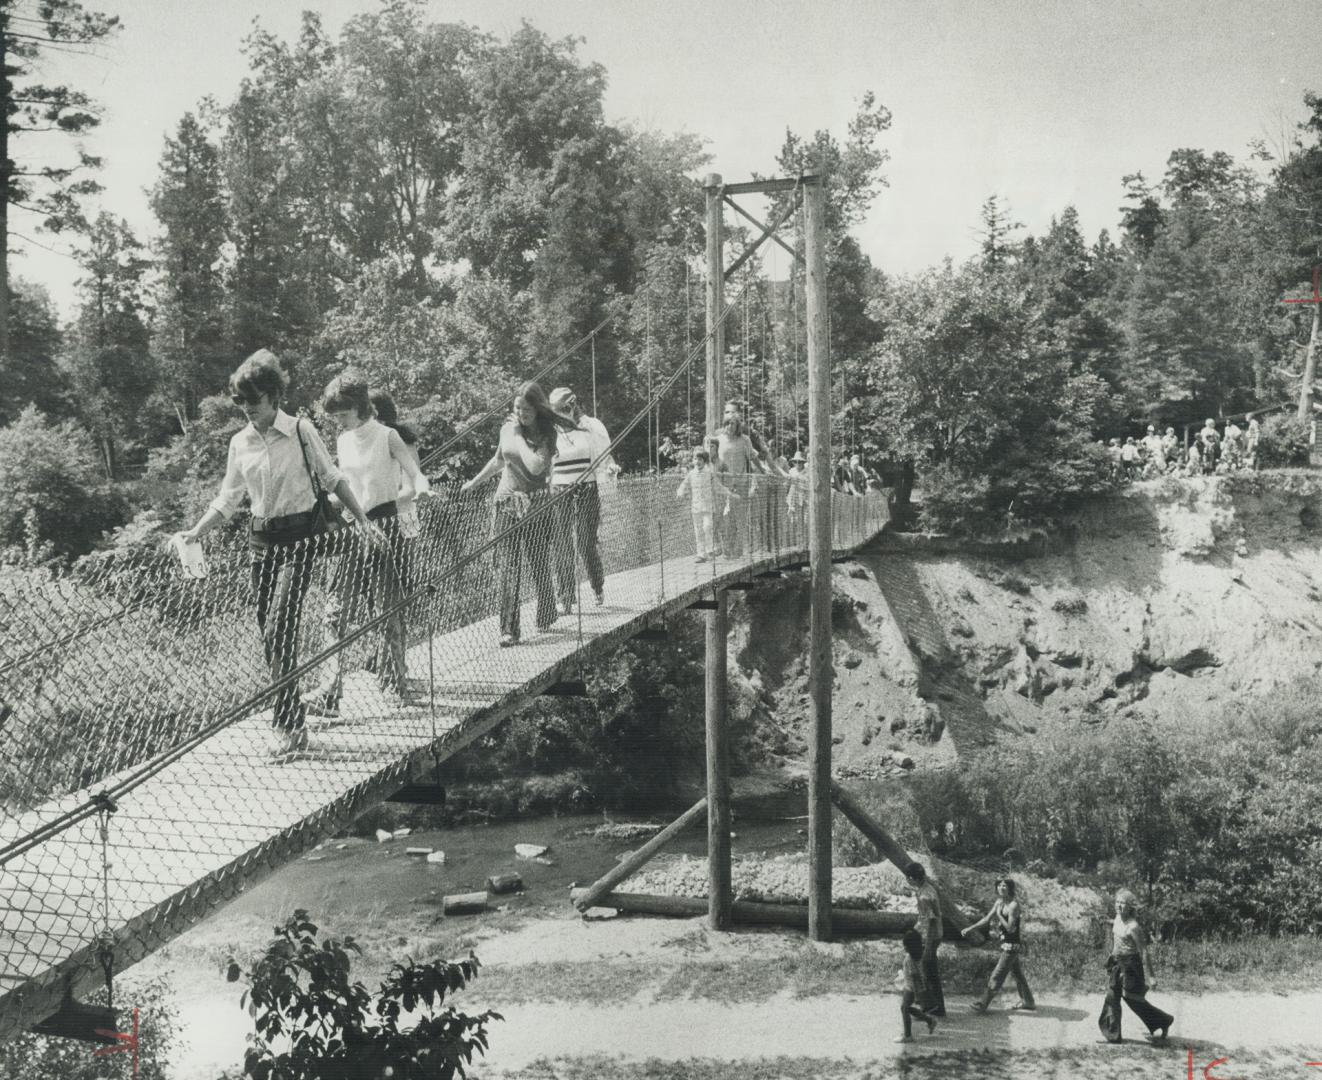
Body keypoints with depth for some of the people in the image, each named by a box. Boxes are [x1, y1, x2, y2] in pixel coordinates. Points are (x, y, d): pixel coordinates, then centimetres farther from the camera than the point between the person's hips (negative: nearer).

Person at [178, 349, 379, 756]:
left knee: (278, 631, -15)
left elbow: (332, 479, 2)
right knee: (273, 635, 8)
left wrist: (363, 522, 0)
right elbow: (228, 498, 14)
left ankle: (288, 724, -11)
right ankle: (293, 722, 19)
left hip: (297, 539, -5)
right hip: (261, 541, 5)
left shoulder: (300, 431, -6)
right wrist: (196, 532, 4)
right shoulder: (240, 442, 7)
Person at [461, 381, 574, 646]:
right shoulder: (508, 429, 5)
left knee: (539, 565, 6)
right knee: (507, 567, -6)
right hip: (506, 503, 3)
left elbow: (535, 466, -24)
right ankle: (508, 630, -9)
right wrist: (474, 482, 34)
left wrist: (518, 436, -16)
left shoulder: (547, 433, -6)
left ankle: (546, 619, 30)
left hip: (535, 505, -3)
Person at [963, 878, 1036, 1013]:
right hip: (1006, 945, 9)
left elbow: (1010, 928, -22)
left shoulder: (1014, 905, -19)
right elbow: (987, 919, 11)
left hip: (1012, 946, -9)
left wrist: (999, 915, -16)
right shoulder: (999, 903, 6)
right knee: (1018, 974, 20)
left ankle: (982, 1004, 0)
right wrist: (970, 928, 6)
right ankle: (1028, 1002, 33)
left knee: (997, 976, -4)